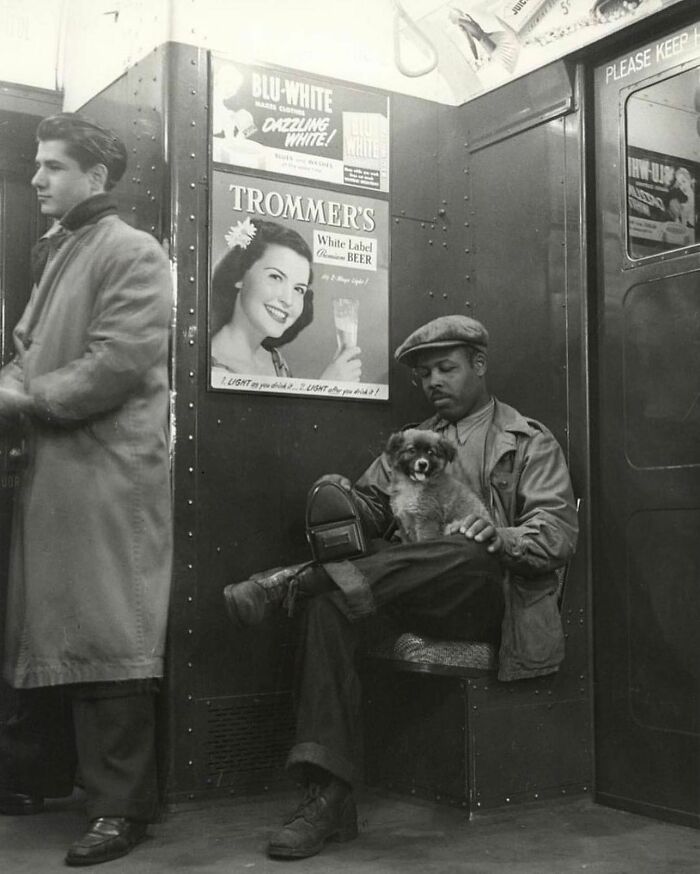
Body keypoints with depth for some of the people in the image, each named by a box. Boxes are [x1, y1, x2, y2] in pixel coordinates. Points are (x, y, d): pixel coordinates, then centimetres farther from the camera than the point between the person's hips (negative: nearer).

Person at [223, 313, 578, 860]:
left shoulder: (531, 442, 10)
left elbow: (559, 533, -2)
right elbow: (373, 512, 18)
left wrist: (501, 536, -24)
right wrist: (345, 497, -7)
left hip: (492, 602, -3)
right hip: (418, 604, 4)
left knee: (470, 551, -38)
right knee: (331, 605, -28)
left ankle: (298, 581, -38)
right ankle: (329, 795, -33)